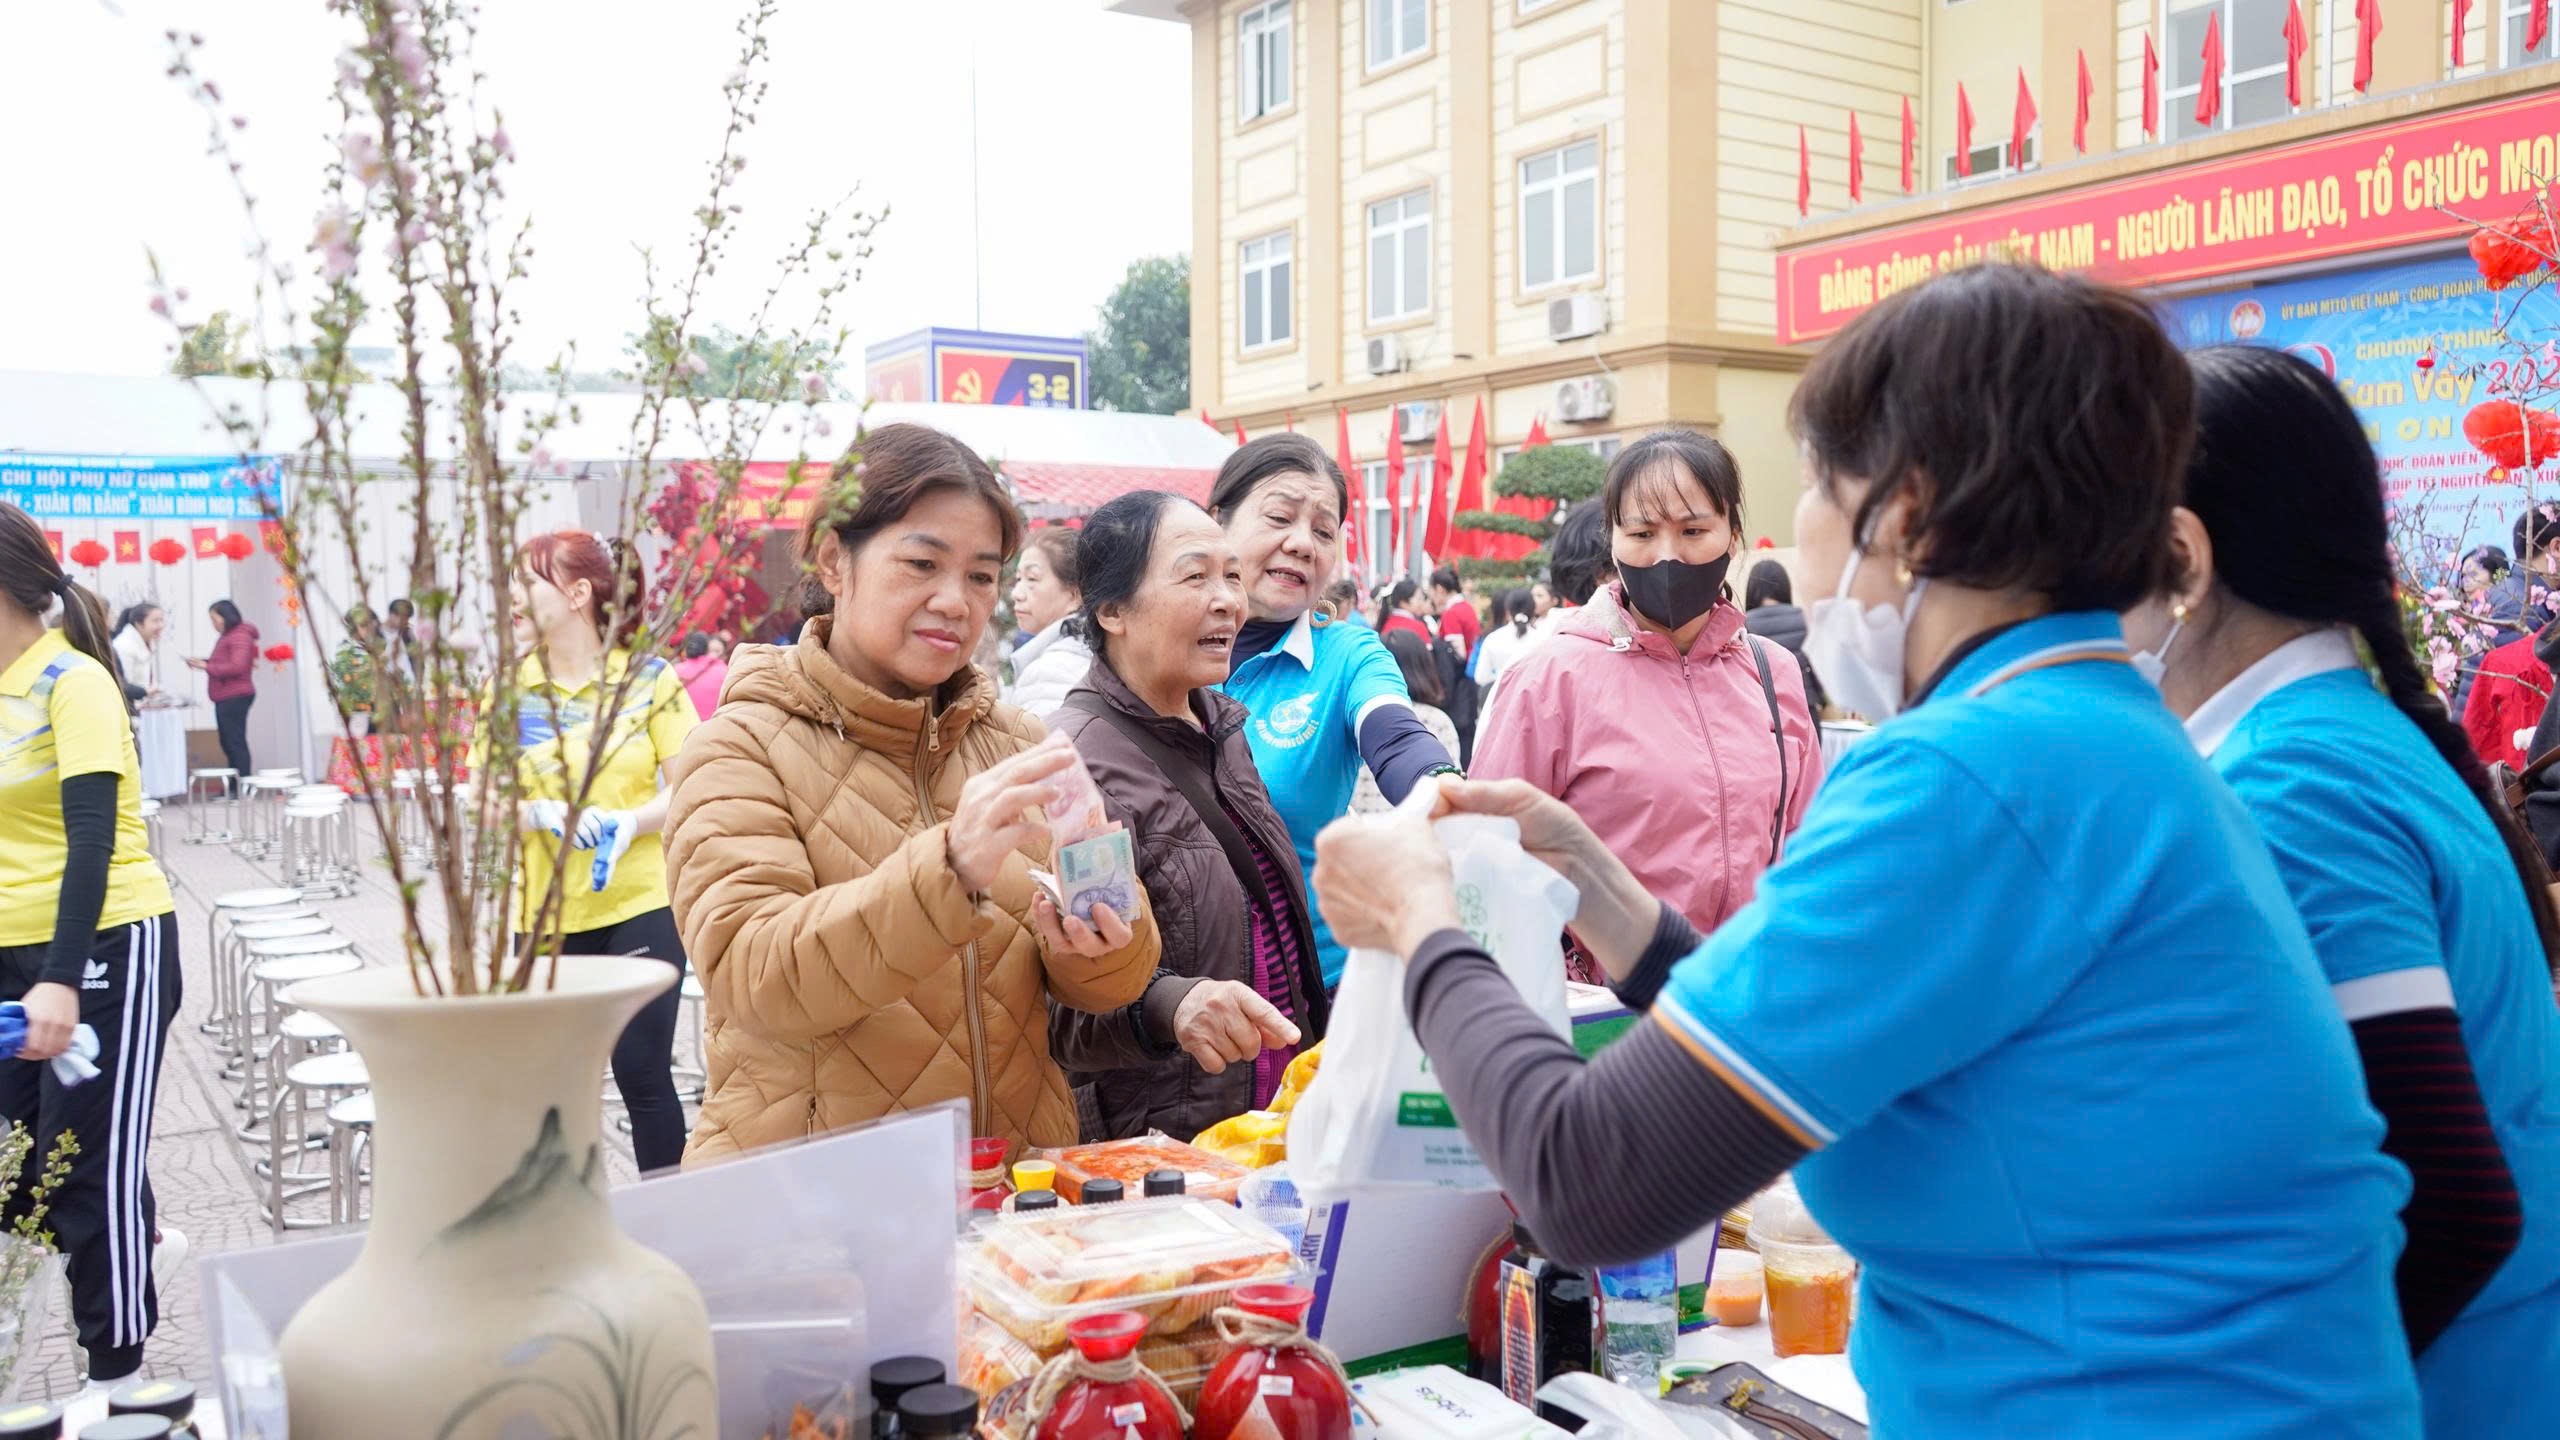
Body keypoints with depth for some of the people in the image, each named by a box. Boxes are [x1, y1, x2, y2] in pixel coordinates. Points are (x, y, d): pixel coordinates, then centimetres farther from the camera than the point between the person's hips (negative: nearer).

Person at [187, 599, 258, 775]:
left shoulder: (240, 636, -12)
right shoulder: (227, 636, 19)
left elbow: (237, 666, -22)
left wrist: (207, 667, -19)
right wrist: (203, 662, 6)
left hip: (234, 698, -10)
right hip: (226, 698, 10)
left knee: (235, 742, -10)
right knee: (228, 743, 11)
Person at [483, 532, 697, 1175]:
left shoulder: (651, 680, -4)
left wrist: (628, 822, -21)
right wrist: (543, 815, -17)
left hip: (641, 908, -2)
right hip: (546, 916, 3)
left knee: (642, 1073, -1)